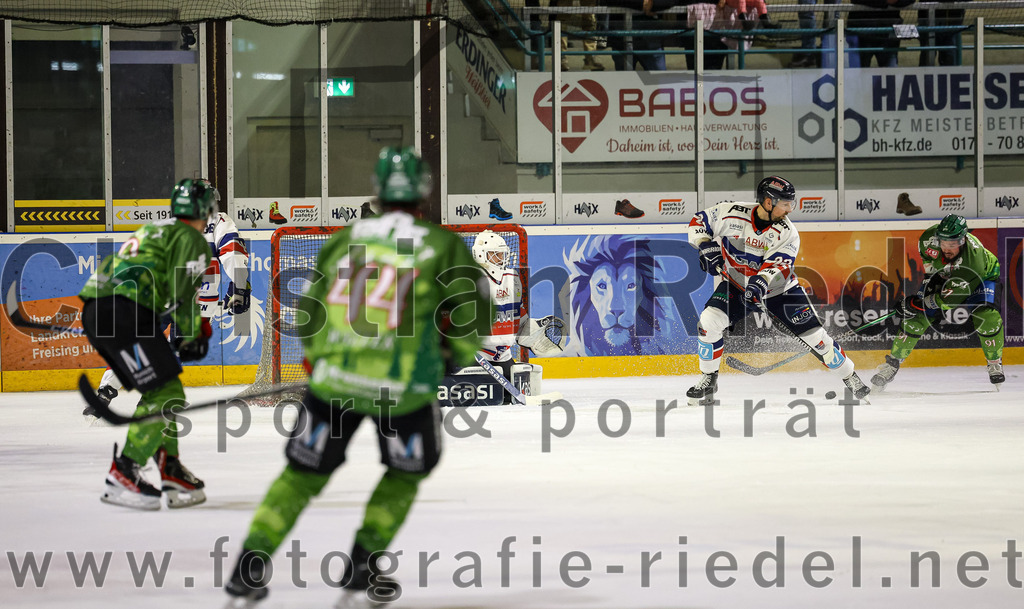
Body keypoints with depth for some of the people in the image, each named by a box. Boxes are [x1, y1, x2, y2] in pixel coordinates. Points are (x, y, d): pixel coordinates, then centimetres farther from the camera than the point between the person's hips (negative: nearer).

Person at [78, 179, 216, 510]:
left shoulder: (154, 231, 31)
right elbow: (181, 295, -7)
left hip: (96, 308, 10)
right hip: (123, 313, -10)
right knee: (162, 392, -8)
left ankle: (171, 470, 17)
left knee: (168, 391, 17)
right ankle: (122, 476, -13)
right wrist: (192, 337, 5)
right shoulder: (190, 239, 2)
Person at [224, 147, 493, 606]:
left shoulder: (345, 238, 12)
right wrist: (455, 354, 25)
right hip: (402, 386, -3)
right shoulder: (442, 245, 3)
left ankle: (250, 564, 12)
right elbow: (474, 312, 6)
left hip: (332, 377, 3)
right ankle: (360, 567, 18)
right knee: (408, 469, 22)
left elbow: (310, 311, 19)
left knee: (305, 469, 18)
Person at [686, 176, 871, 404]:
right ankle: (708, 380, -2)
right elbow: (699, 222, -5)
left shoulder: (787, 233, -18)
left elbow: (778, 265, -30)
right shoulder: (731, 213, -18)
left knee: (814, 334, -5)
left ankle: (851, 378, 13)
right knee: (709, 322, -21)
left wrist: (762, 281, -49)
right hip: (736, 285, 0)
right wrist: (706, 246, -22)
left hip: (778, 290, 0)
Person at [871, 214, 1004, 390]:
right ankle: (892, 364, 4)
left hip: (981, 276, -4)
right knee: (917, 317, -8)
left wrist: (915, 304, -38)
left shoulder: (974, 258, -45)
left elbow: (952, 297, -39)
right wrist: (931, 271, -9)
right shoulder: (930, 238, -33)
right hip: (940, 276, 4)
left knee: (986, 316, -28)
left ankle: (995, 364, -6)